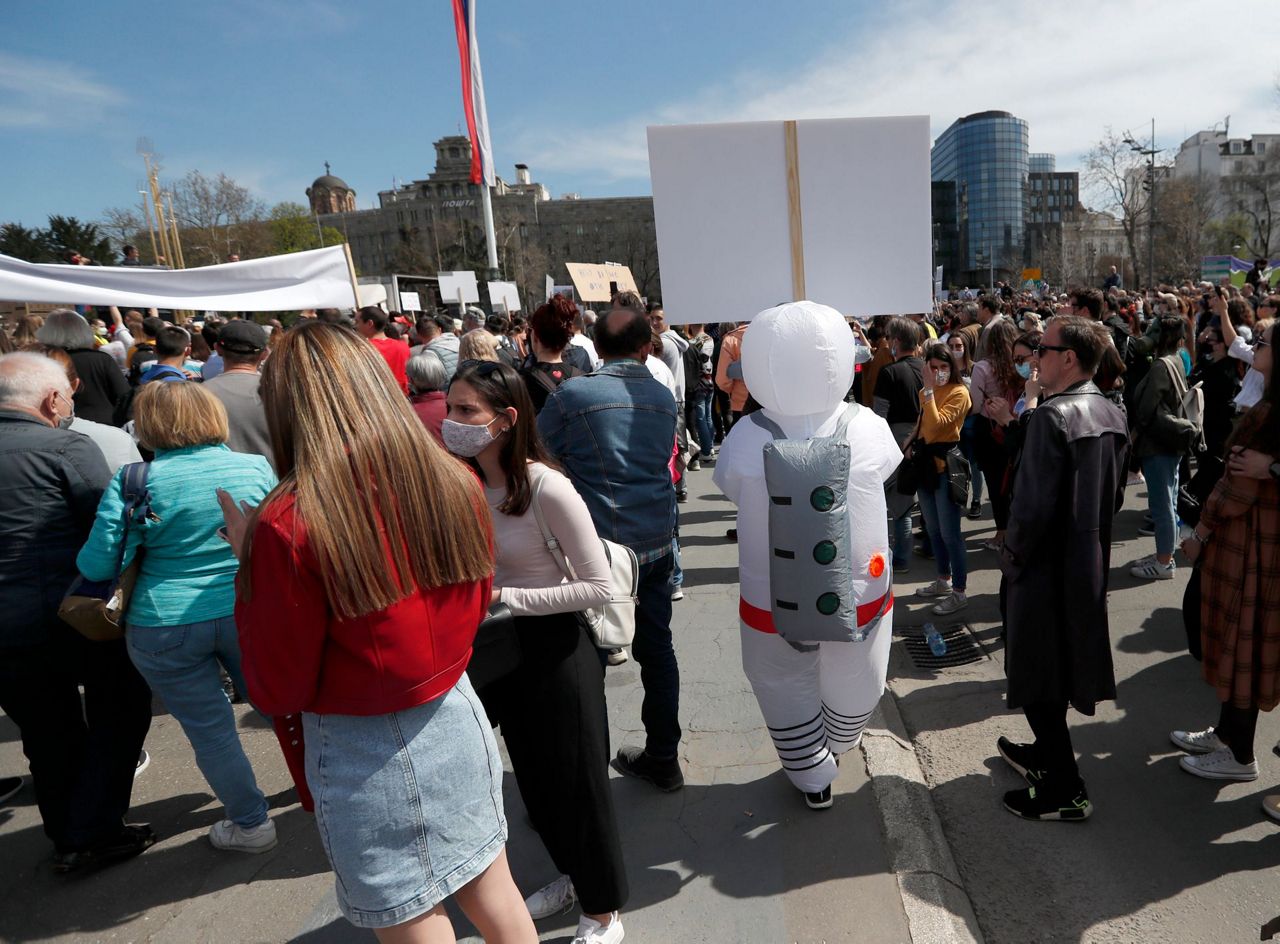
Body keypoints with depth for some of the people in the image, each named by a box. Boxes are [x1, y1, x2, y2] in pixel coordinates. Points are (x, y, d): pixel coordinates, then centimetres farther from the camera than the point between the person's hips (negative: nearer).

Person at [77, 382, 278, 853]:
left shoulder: (134, 481, -12)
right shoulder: (257, 467, -4)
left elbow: (98, 564, -11)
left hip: (166, 628, -2)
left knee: (210, 727, 13)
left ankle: (251, 824, 27)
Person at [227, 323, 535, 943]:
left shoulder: (289, 526, -23)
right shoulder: (455, 484, -9)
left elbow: (278, 691, -11)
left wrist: (250, 564, -5)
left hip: (367, 757, -4)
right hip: (455, 720, 4)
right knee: (494, 894, 24)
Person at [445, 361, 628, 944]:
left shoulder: (546, 487, -23)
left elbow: (598, 587, -22)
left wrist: (502, 598, -22)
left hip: (553, 649, -6)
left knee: (575, 781, 10)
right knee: (533, 778, 22)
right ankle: (574, 875, 49)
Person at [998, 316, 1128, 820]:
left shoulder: (1052, 417, -23)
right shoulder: (1113, 414, 4)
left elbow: (1032, 507, -27)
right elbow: (1114, 496, 12)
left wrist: (1010, 554, -11)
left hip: (1047, 567, -9)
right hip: (1091, 564, 9)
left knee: (1038, 678, 5)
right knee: (1063, 662, 23)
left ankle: (1065, 792, 17)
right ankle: (1047, 754, 41)